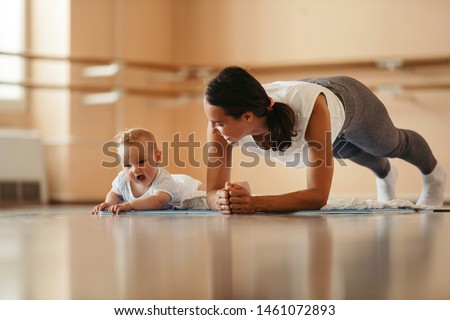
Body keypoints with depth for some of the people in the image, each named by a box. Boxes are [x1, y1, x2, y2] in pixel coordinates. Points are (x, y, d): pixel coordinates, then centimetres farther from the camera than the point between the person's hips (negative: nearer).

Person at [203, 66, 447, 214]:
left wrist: (254, 203, -62)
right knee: (349, 150, 36)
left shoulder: (310, 107, -53)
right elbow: (212, 191, -37)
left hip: (348, 100, -3)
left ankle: (433, 175, 66)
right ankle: (386, 175, 72)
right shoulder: (222, 120, -42)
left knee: (391, 145, 30)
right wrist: (222, 200, -60)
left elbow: (318, 195, -50)